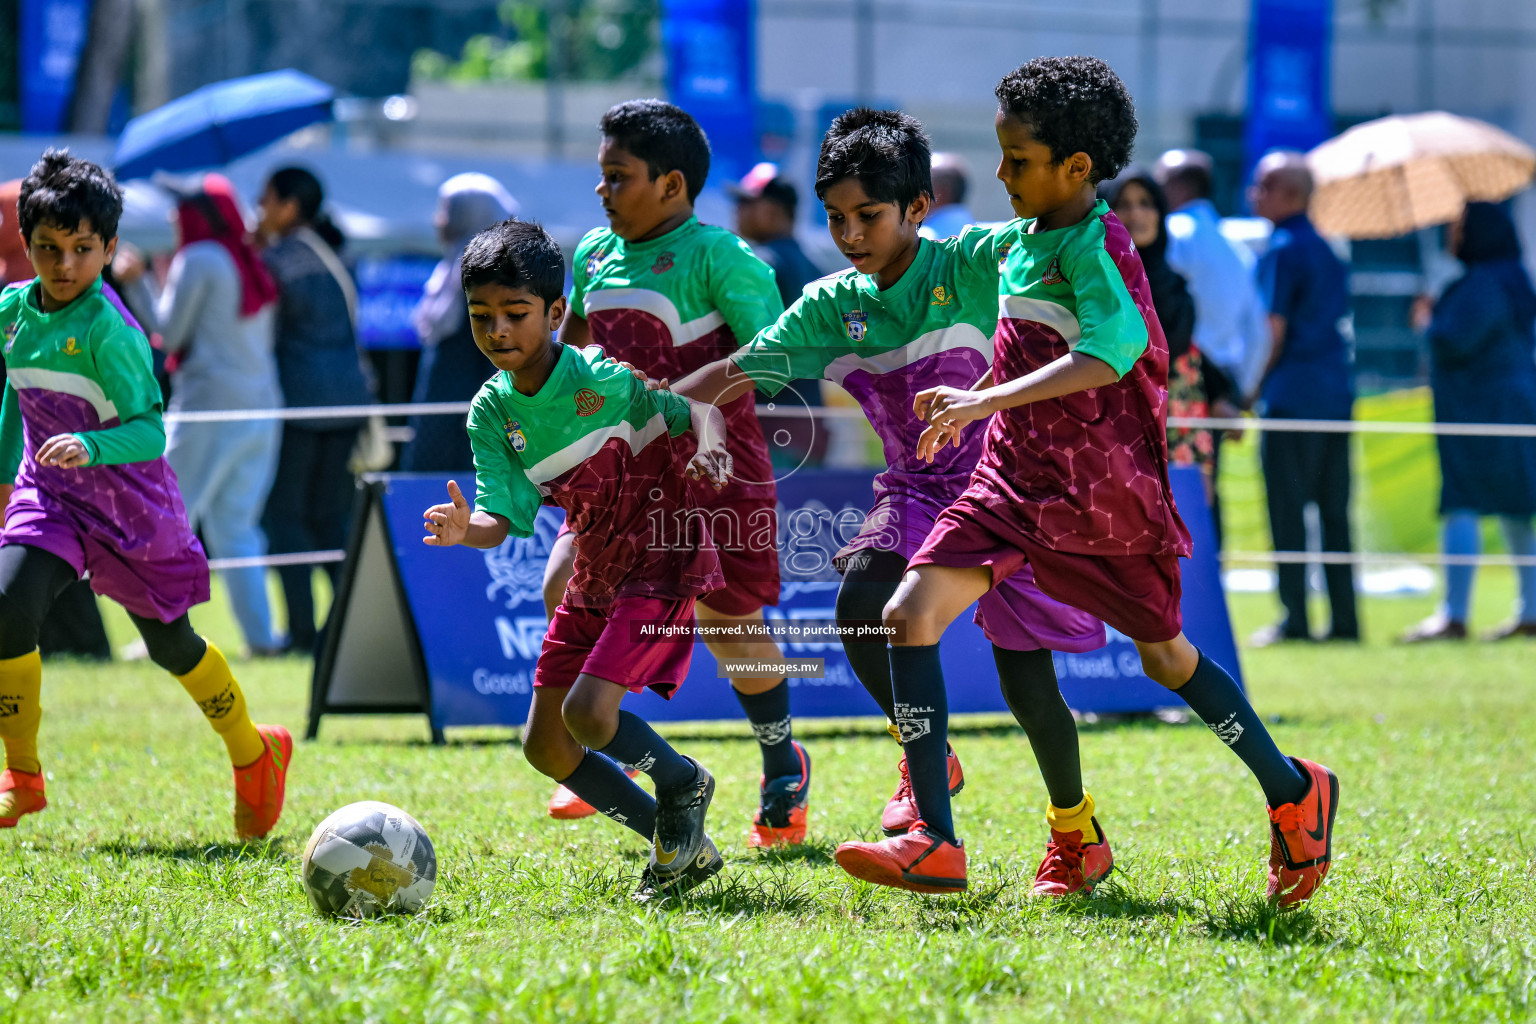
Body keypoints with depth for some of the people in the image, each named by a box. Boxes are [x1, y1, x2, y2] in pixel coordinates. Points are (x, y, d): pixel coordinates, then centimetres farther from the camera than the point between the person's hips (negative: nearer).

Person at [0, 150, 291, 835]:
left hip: (130, 503, -4)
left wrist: (91, 445, -44)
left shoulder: (108, 329, -22)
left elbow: (149, 430, -26)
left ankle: (255, 756, 37)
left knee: (169, 643, 11)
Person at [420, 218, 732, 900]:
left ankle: (682, 785, 8)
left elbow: (699, 405, -7)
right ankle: (680, 844, 17)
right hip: (593, 580, 7)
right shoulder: (491, 412, -2)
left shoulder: (604, 377, -17)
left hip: (663, 563, -7)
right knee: (544, 746, 5)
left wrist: (707, 445, -30)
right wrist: (468, 529, -30)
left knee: (587, 711, -23)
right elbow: (504, 517, -7)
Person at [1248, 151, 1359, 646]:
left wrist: (1251, 390, -2)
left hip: (1292, 396, -8)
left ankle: (1294, 618, -8)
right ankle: (1344, 619, 7)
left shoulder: (1281, 251, -9)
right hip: (1336, 392, 8)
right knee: (1334, 512, 8)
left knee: (1287, 512, -5)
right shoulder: (1326, 249, 16)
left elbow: (1273, 332, -13)